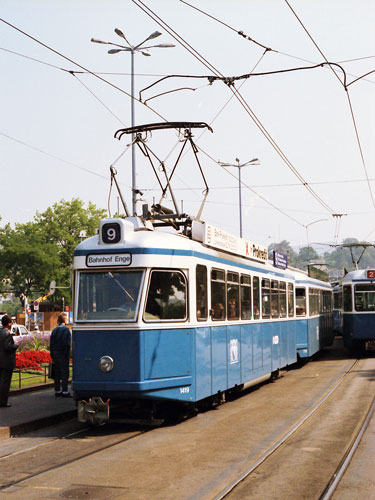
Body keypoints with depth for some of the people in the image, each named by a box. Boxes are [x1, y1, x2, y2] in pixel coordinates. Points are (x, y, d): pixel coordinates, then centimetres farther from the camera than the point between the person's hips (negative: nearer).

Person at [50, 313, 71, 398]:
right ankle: (64, 391, -7)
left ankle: (57, 391, 16)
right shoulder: (66, 330, -10)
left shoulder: (54, 330, 10)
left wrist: (52, 356, 15)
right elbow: (67, 344, -15)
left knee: (57, 373, 12)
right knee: (64, 373, -4)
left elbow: (51, 344, 11)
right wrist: (67, 355, -12)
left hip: (55, 354, 6)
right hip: (63, 355, -6)